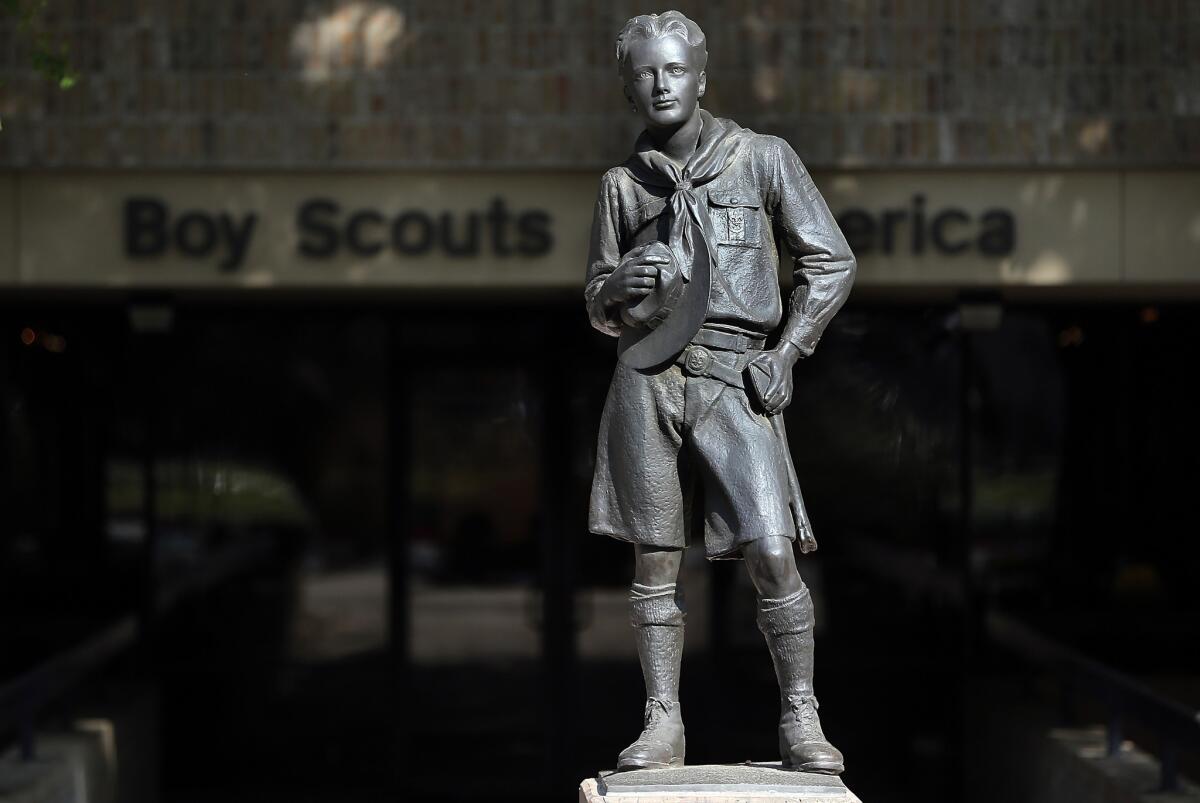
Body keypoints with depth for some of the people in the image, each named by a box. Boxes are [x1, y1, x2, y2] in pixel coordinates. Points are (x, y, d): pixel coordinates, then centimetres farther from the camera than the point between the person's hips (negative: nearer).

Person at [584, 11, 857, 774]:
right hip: (646, 376, 2)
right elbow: (598, 306, 17)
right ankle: (663, 726, 6)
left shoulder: (763, 158, 5)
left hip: (733, 381, -2)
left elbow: (832, 262, 5)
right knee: (655, 560, 1)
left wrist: (785, 354, -5)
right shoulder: (623, 185, 12)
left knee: (773, 555, -11)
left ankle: (801, 723, -2)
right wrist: (620, 287, -7)